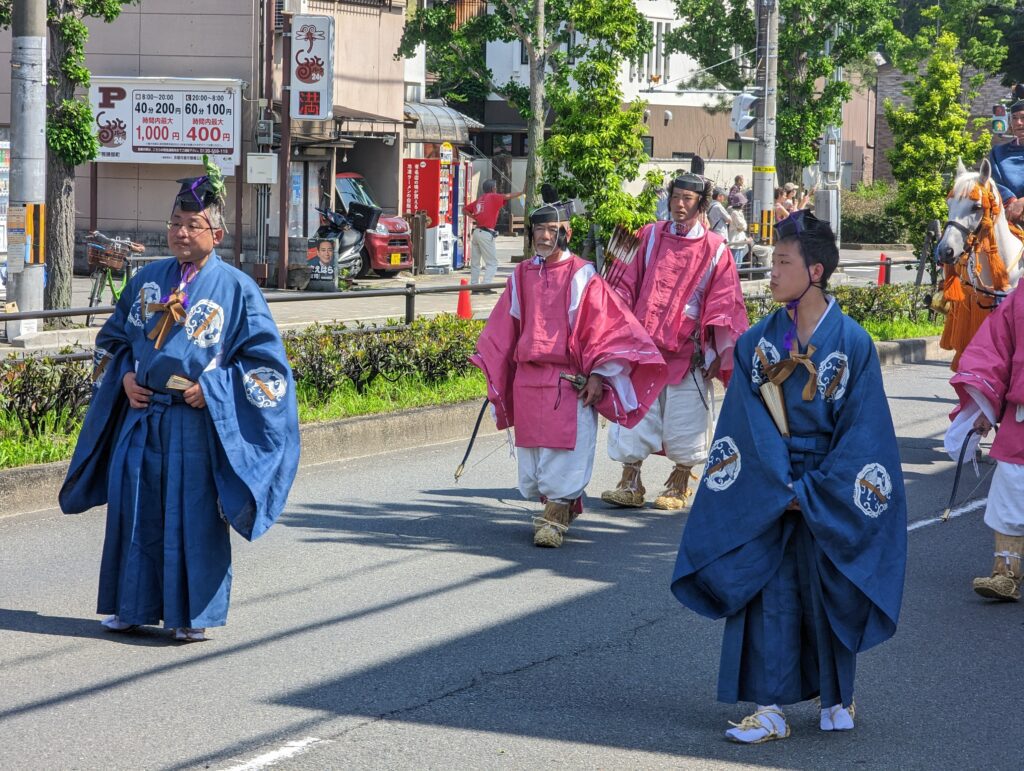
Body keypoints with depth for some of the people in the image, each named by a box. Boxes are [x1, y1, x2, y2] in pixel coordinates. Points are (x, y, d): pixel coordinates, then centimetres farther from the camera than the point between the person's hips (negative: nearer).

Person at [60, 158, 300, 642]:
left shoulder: (236, 289, -4)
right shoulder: (148, 280, 10)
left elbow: (265, 360, -4)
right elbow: (113, 336, 21)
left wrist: (212, 389, -13)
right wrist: (125, 377, 2)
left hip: (197, 424, -4)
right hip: (140, 418, 5)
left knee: (193, 516, -3)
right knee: (135, 509, 7)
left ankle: (194, 615, 6)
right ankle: (133, 606, 19)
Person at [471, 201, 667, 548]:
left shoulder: (581, 276, -5)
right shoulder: (522, 275, 10)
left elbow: (605, 325, -5)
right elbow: (504, 328, 18)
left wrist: (597, 376, -10)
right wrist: (493, 373, 16)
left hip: (568, 380, -5)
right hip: (527, 380, 5)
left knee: (564, 451, -8)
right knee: (532, 451, 9)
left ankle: (555, 519, -3)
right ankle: (556, 506, 25)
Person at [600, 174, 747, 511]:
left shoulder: (714, 249, 1)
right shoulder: (651, 237, 7)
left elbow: (723, 305, 1)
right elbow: (627, 284, 10)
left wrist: (719, 353, -4)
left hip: (687, 352, -2)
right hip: (644, 345, 2)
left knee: (683, 421, 3)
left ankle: (678, 486, 17)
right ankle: (630, 485, 6)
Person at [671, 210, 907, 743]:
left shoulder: (852, 343, -9)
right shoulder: (757, 342, -1)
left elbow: (861, 431, -9)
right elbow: (747, 422, -3)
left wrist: (812, 493, -13)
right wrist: (780, 487, -13)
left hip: (830, 494, -2)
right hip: (767, 493, 2)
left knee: (830, 594, 7)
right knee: (766, 594, 0)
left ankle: (836, 697, 26)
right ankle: (770, 709, 5)